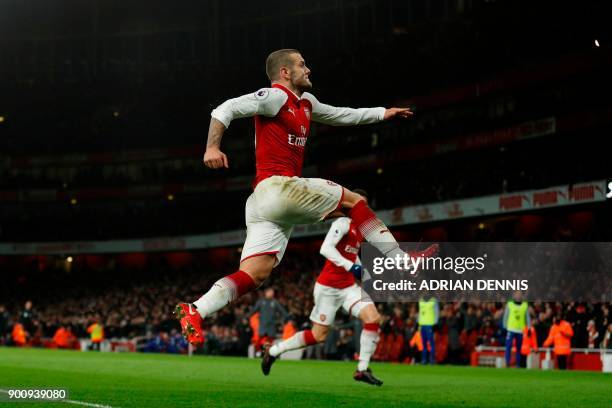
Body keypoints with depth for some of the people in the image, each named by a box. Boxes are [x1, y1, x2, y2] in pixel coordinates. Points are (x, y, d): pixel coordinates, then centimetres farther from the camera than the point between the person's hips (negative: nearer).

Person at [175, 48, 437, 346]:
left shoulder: (305, 103, 24)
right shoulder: (276, 96, -3)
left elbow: (341, 115, 39)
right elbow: (225, 110, -11)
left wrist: (383, 113, 38)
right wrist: (212, 147, -24)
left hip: (263, 204, 9)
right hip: (277, 186, -9)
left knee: (253, 276, -1)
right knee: (354, 201, 1)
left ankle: (194, 312, -11)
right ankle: (404, 262, 6)